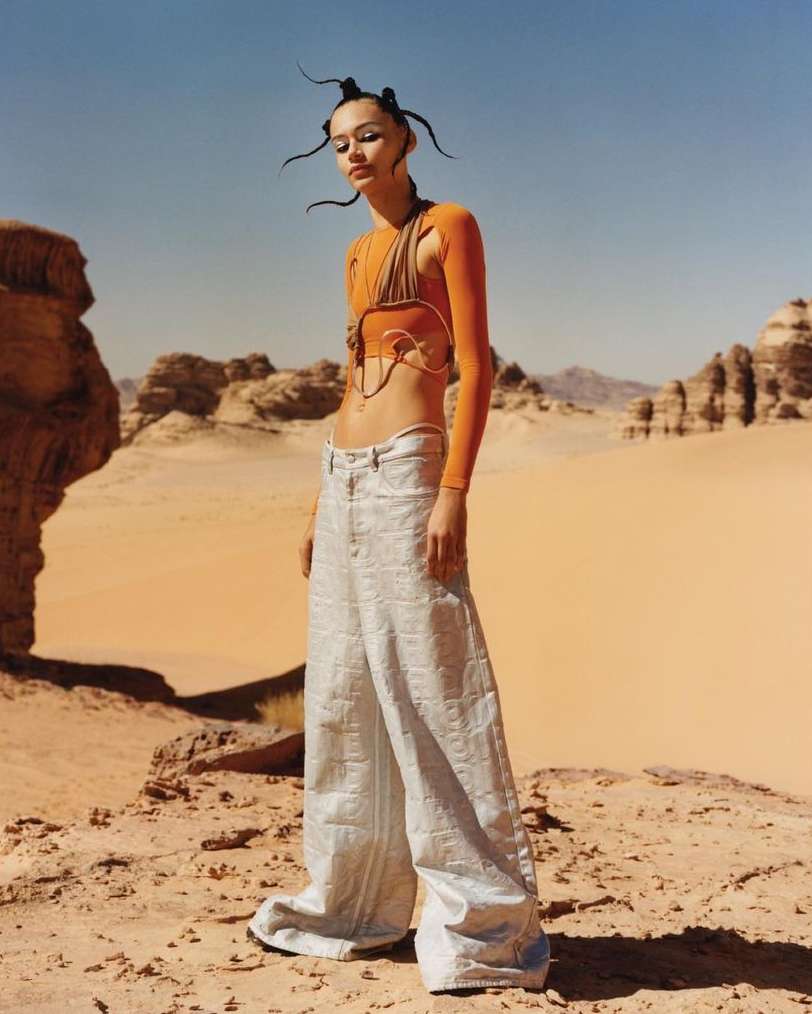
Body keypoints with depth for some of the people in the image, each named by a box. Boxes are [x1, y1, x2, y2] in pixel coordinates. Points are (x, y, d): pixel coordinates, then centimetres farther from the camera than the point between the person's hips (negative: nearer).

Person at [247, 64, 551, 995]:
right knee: (343, 695, 11)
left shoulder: (447, 226, -1)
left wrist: (454, 491, -19)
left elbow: (477, 364, -10)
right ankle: (352, 902, 22)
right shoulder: (358, 252, 20)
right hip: (344, 475, 8)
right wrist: (321, 501, 16)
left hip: (407, 468, -8)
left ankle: (486, 925, 0)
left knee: (431, 692, -8)